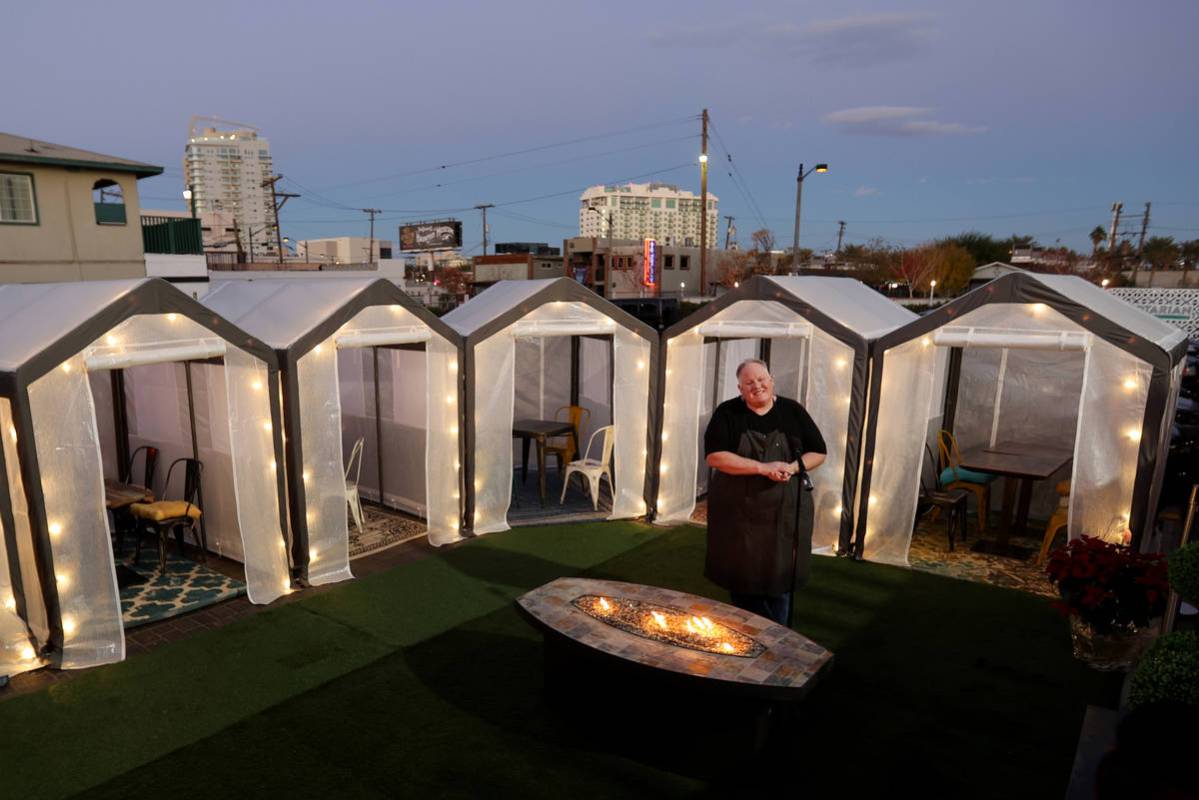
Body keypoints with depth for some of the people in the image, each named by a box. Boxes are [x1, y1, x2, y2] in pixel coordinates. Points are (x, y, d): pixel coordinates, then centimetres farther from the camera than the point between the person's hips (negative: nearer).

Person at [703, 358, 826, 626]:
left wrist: (792, 468, -14)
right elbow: (714, 456, -14)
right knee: (742, 579, 8)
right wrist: (763, 468, -21)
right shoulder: (727, 413, -3)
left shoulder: (792, 411, 4)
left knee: (778, 579, 6)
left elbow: (818, 453, 7)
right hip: (738, 511, -1)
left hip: (784, 513, 1)